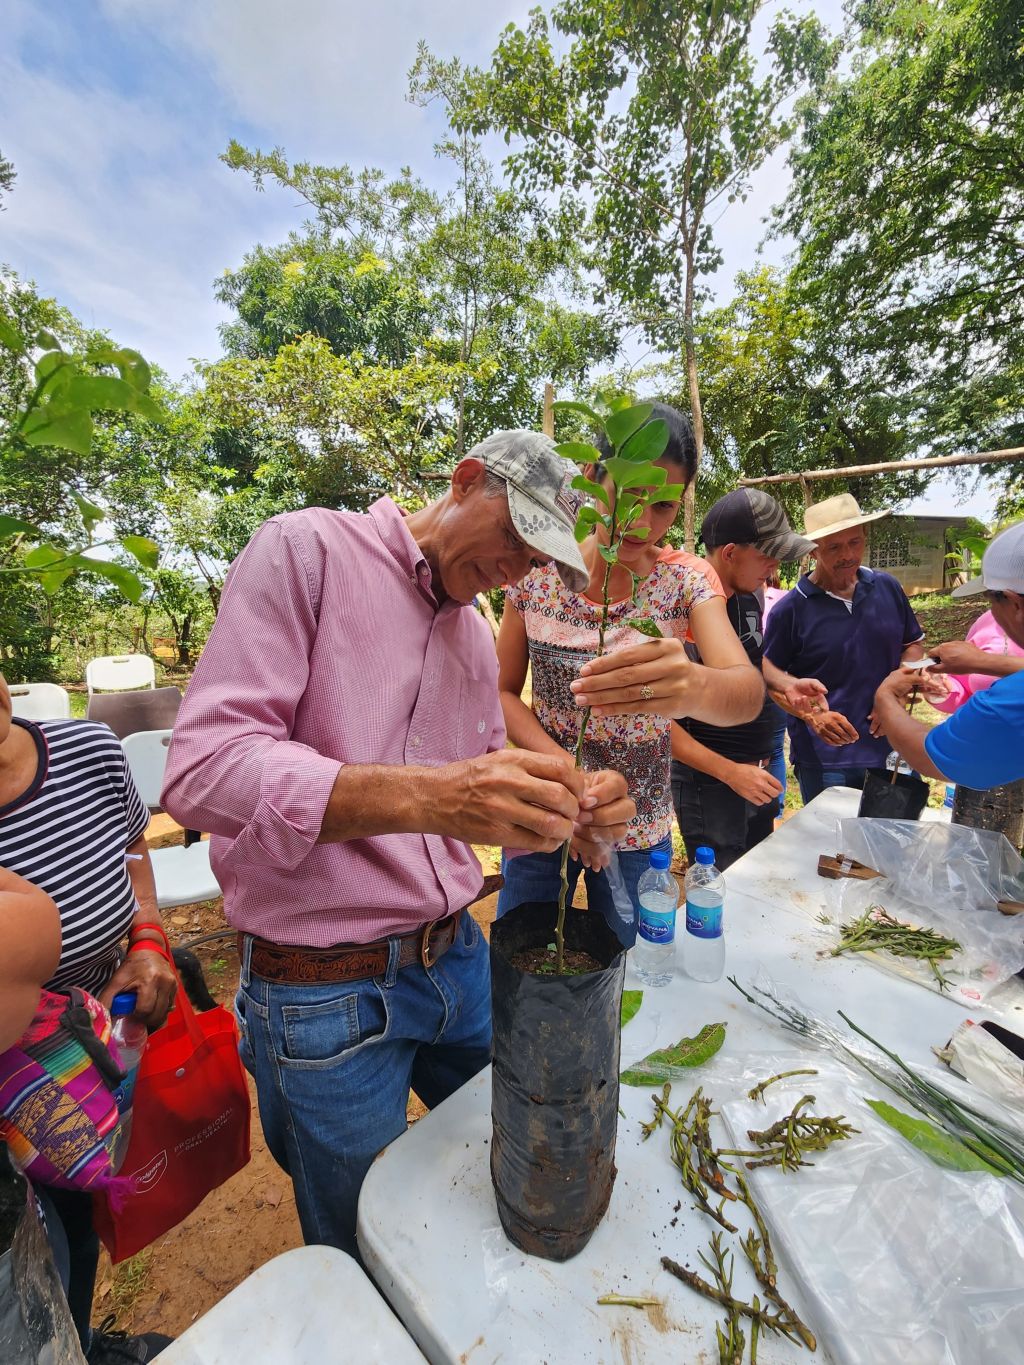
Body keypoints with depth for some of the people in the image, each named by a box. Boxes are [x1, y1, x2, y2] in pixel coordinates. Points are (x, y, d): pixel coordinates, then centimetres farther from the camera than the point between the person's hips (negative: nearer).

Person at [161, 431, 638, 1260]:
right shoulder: (308, 549, -12)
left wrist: (567, 808, -10)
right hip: (322, 988, -6)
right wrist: (426, 796, -37)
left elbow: (481, 788, 11)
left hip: (458, 958, 7)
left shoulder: (475, 633, 8)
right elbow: (202, 767, -23)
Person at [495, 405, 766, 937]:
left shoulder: (685, 586, -11)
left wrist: (692, 685, -50)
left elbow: (750, 692, -26)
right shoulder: (537, 574, -9)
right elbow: (503, 691, -3)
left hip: (638, 830, 0)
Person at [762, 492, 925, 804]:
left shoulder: (888, 588, 3)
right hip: (824, 757, -4)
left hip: (889, 748, 4)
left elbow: (912, 644, 14)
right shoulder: (791, 608, -11)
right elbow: (767, 669, -6)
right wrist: (809, 714, -19)